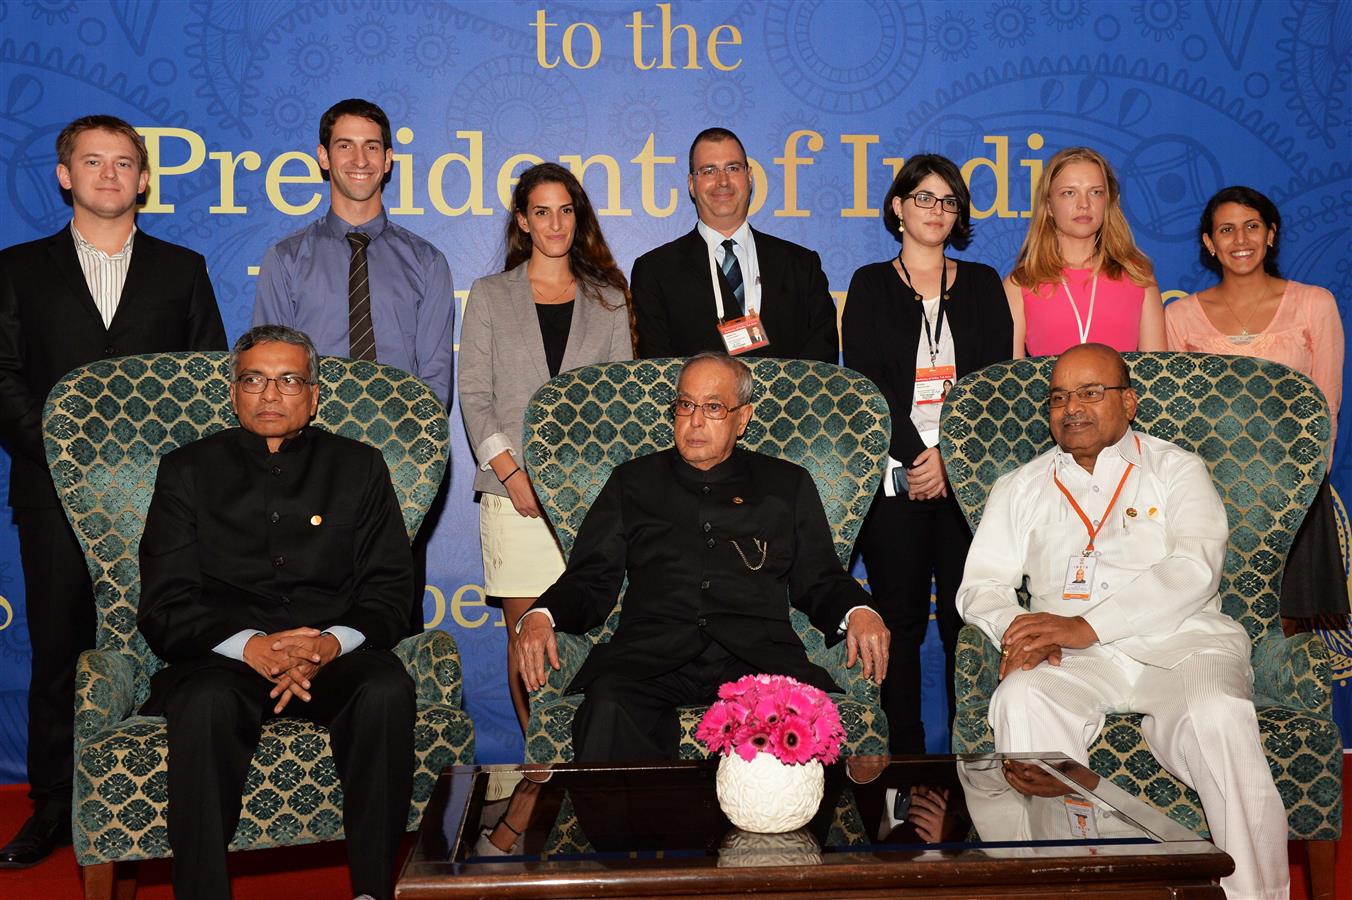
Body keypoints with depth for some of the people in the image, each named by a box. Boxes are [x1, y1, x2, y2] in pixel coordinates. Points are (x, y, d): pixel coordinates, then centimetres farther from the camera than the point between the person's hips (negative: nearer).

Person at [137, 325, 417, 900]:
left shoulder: (359, 467, 15)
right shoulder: (189, 470, 14)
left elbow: (390, 590, 7)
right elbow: (165, 605, 3)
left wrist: (332, 643, -14)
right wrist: (249, 646, -16)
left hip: (333, 654, 1)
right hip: (221, 658, 0)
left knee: (387, 687, -31)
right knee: (206, 702, -34)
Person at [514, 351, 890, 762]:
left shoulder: (787, 485, 24)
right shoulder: (633, 481, 24)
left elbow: (819, 581, 22)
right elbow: (590, 579, 18)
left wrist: (858, 612, -1)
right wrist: (540, 616, -2)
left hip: (757, 654, 0)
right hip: (650, 654, 0)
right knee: (608, 709, -35)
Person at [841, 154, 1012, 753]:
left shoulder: (982, 284, 14)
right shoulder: (871, 285, 9)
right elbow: (865, 380, -1)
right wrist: (917, 457, -11)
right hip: (895, 474, -1)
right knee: (900, 615, -1)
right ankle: (905, 754, 6)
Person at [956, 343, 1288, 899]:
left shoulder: (1176, 470, 13)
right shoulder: (1021, 489, 22)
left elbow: (1194, 570, -4)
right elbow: (981, 585, 14)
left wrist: (1086, 626, -15)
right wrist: (1017, 630, -11)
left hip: (1180, 643, -1)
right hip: (1072, 660, 2)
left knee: (1219, 717, -33)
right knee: (1021, 702, -31)